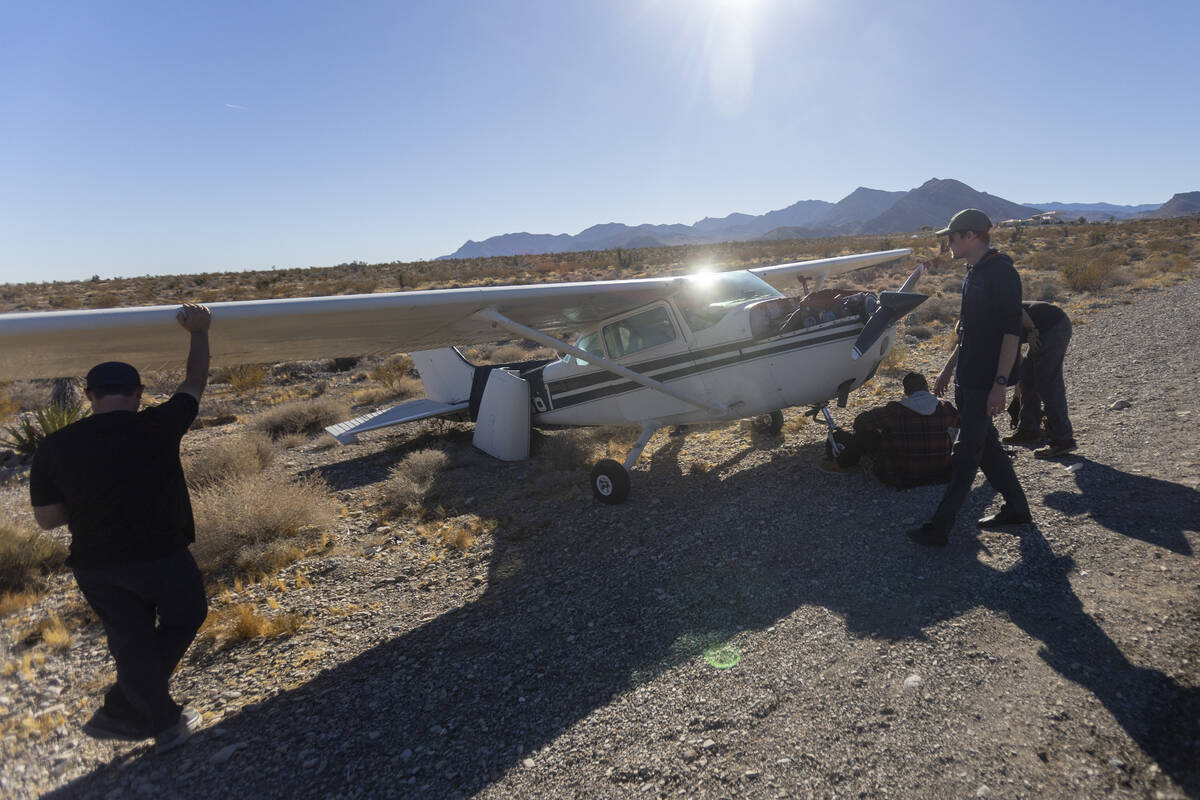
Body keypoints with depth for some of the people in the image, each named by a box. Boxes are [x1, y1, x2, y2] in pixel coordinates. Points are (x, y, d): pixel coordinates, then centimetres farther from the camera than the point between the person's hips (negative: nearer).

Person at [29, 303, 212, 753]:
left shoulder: (55, 447, -5)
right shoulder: (158, 427, -11)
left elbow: (46, 519, 1)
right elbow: (195, 382, 4)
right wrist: (199, 332, 14)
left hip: (94, 565, 3)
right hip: (161, 556, -3)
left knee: (132, 643, 16)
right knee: (185, 617, 20)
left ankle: (164, 724, 25)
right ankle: (119, 711, 20)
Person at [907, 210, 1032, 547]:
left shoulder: (1001, 272, -16)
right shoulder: (974, 273, 14)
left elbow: (1012, 331, -20)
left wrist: (1000, 383, -23)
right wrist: (948, 368, 23)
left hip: (985, 382, -10)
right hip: (967, 378, 10)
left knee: (965, 455, -6)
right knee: (985, 443, 17)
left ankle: (940, 527, -2)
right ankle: (1016, 507, 31)